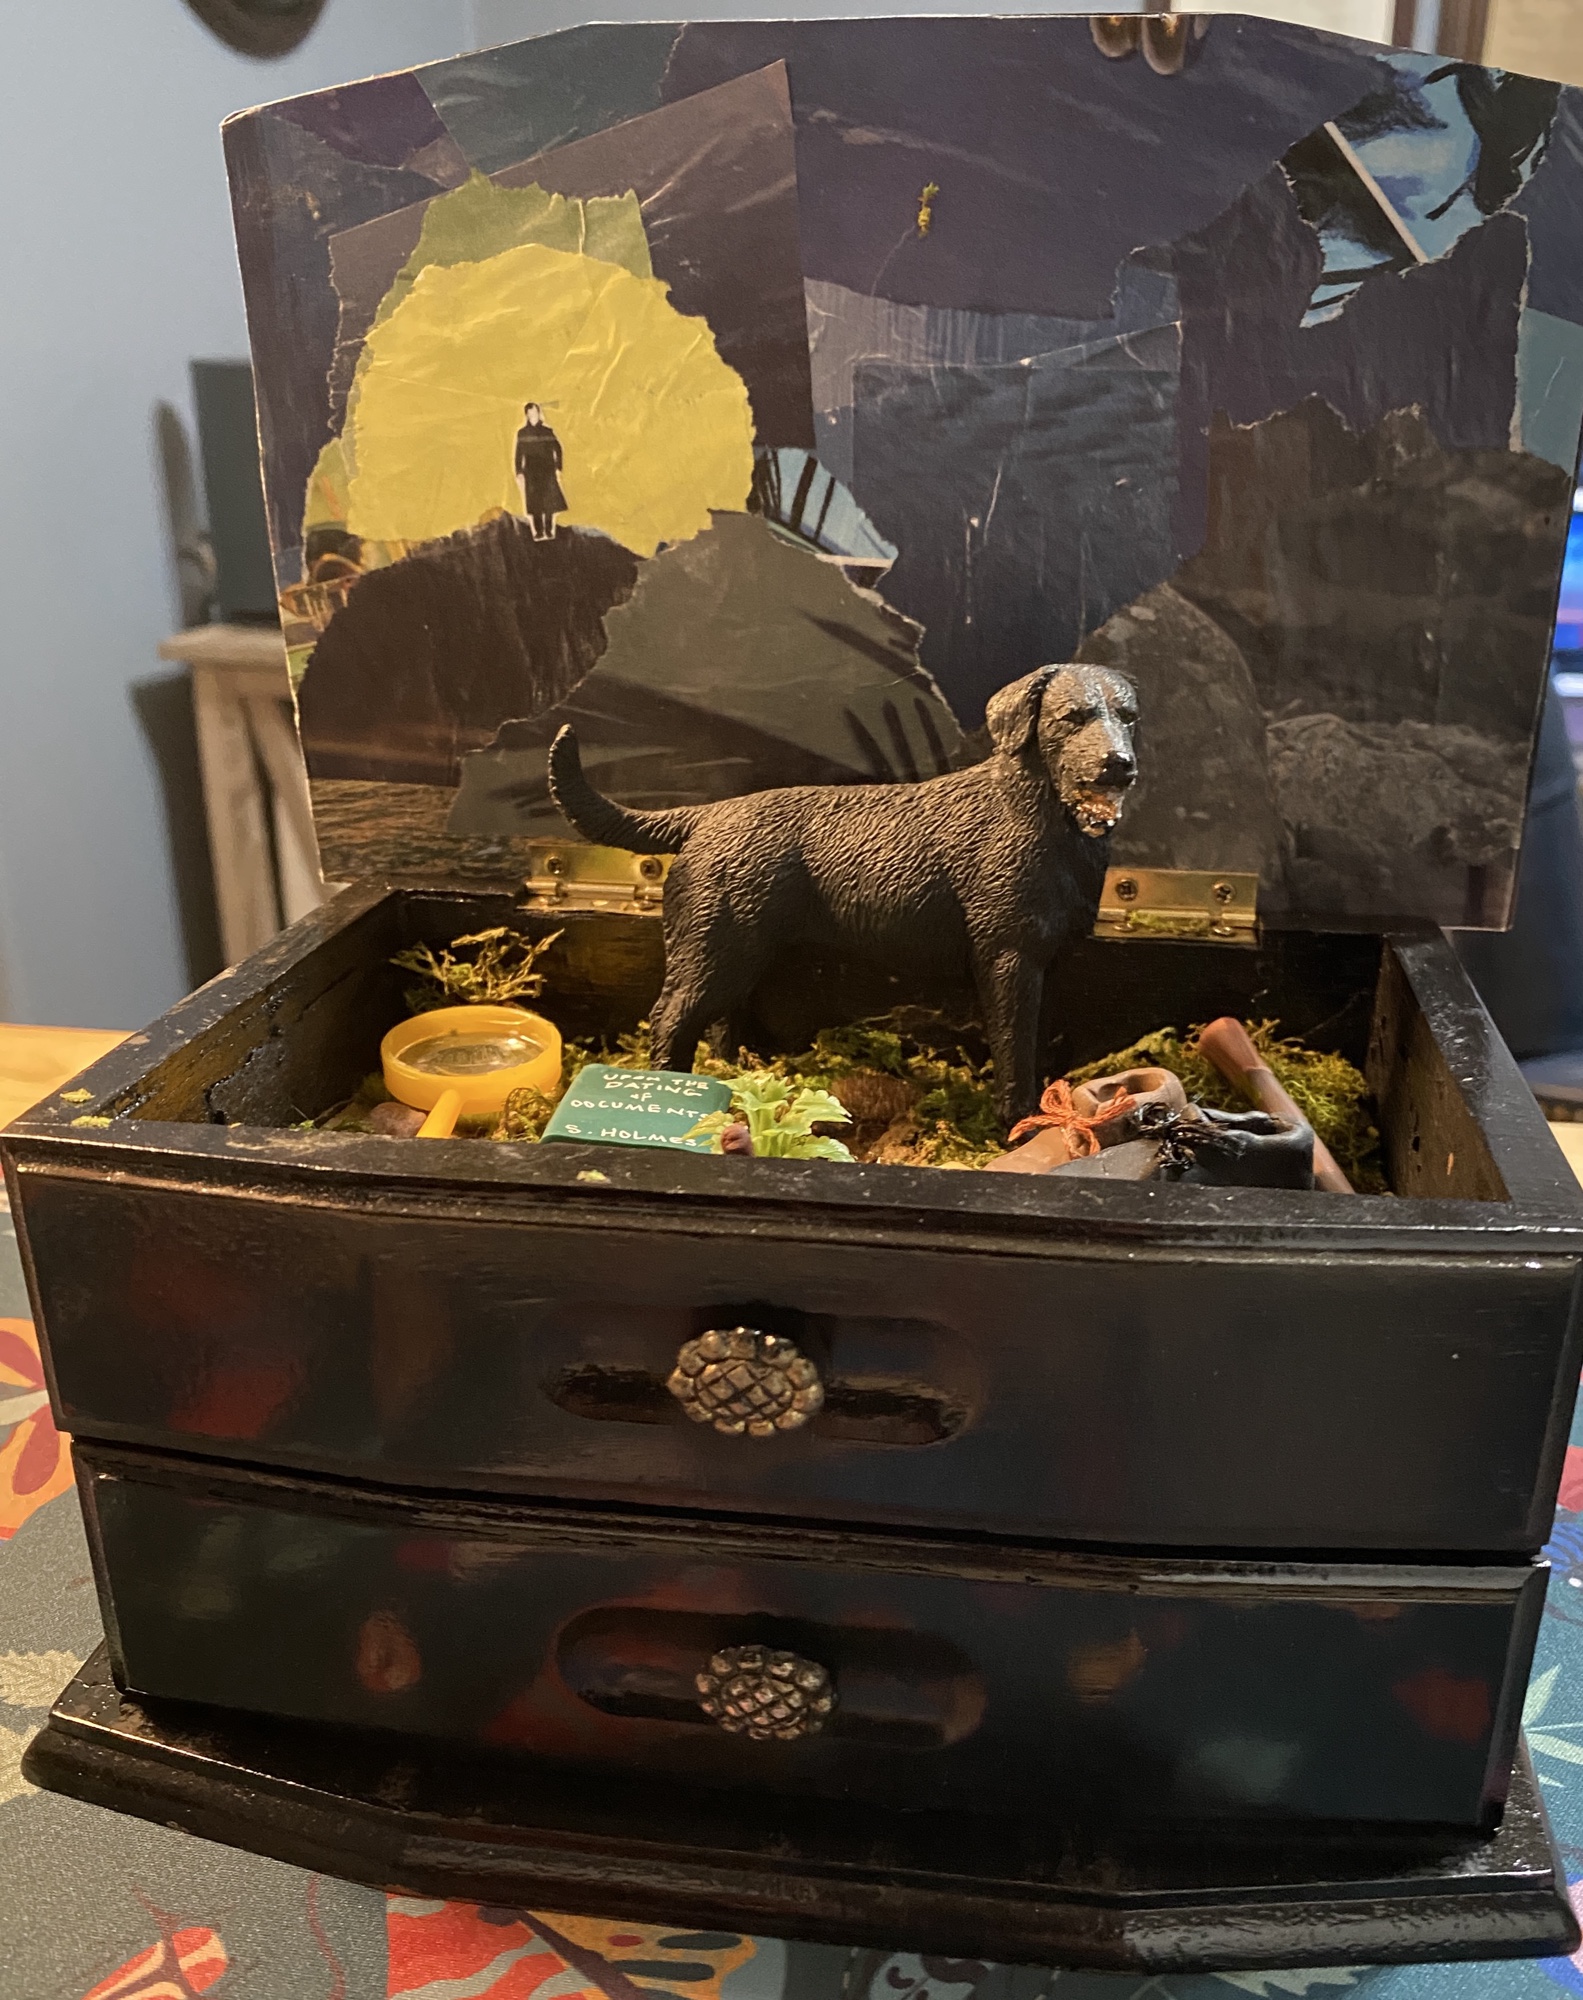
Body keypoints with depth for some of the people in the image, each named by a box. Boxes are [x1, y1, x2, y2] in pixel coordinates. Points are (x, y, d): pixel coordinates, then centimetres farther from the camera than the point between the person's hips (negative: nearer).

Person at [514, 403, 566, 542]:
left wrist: (558, 467, -3)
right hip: (531, 471, 1)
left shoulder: (547, 431, 4)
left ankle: (549, 530, 0)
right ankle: (538, 532, 0)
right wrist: (519, 472, 1)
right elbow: (519, 454, 7)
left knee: (549, 501, -5)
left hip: (547, 470, 0)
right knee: (534, 502, -3)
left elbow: (557, 449, 4)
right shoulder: (522, 433, 6)